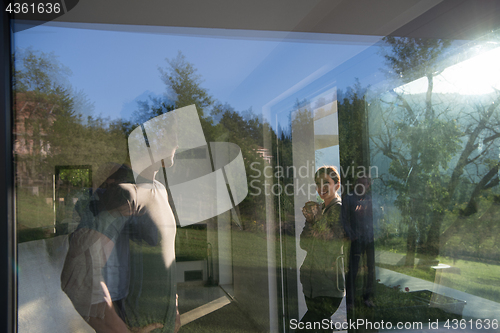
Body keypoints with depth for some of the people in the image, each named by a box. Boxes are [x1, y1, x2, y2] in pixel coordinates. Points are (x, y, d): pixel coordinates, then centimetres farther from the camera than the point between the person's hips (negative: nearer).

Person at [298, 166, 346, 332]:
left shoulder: (342, 210, -8)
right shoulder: (319, 209, 13)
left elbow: (334, 246, -18)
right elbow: (304, 244, 8)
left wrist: (318, 218, -20)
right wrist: (310, 220, -7)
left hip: (329, 287, -7)